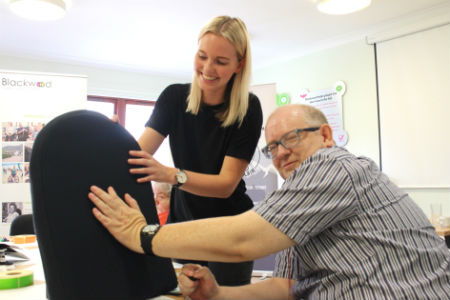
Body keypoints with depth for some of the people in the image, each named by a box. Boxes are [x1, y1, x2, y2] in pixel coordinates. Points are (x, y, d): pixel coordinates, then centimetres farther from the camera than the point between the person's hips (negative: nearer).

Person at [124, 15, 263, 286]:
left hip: (230, 226, -2)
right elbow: (140, 150, -15)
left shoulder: (248, 109, -16)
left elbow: (227, 183, -21)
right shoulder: (174, 97, -7)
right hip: (182, 220, 3)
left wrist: (170, 174, -36)